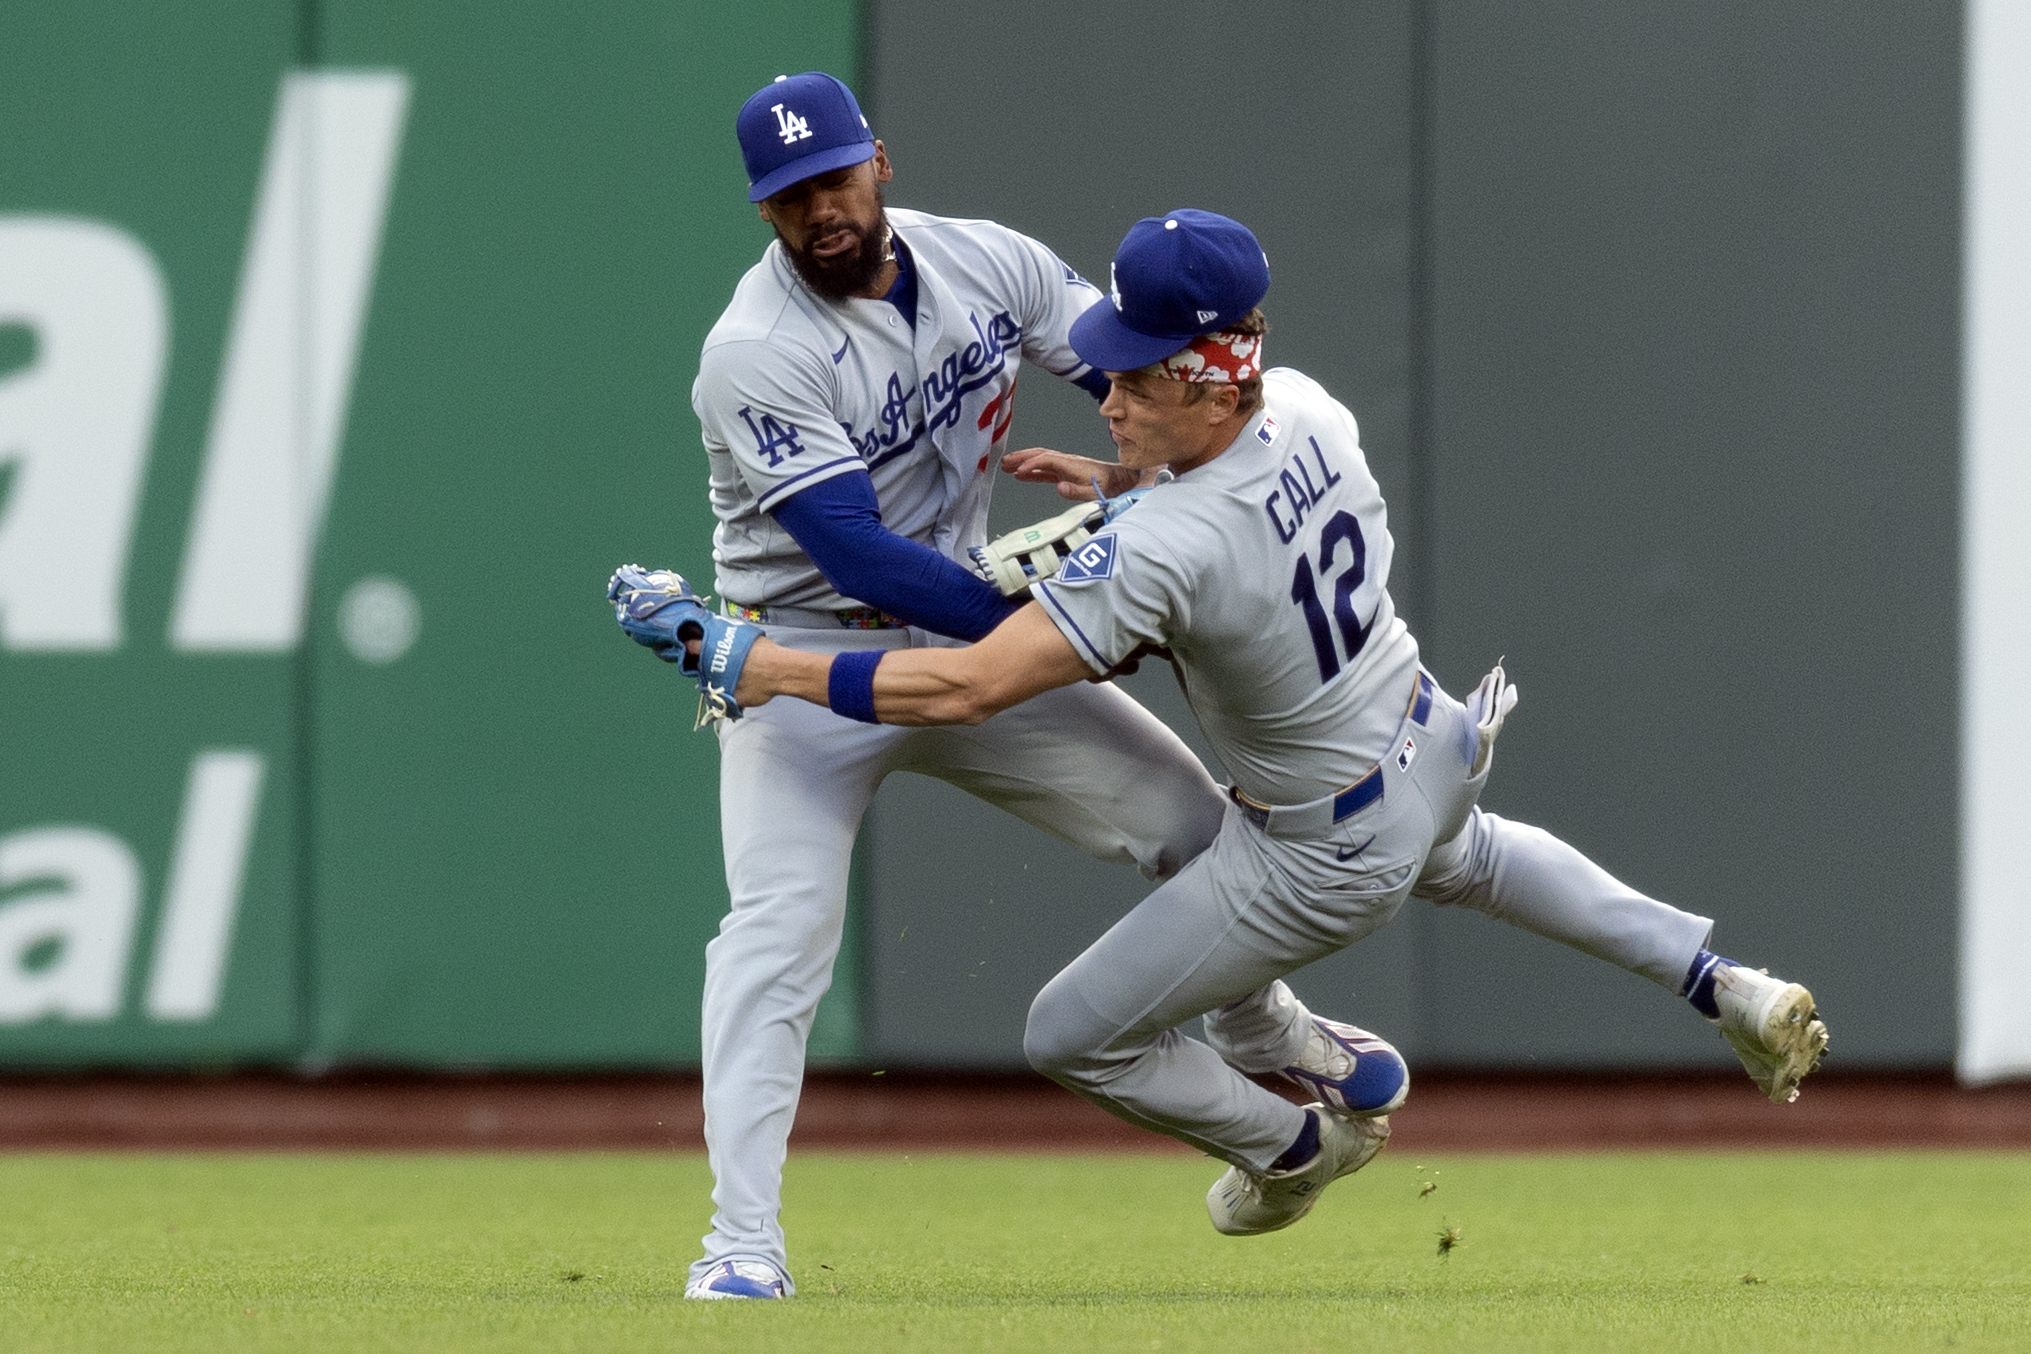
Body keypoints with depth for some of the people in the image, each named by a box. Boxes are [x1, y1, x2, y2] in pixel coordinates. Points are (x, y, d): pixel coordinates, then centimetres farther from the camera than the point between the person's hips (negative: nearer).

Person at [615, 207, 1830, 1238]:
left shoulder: (1166, 552, -38)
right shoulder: (1307, 406, -15)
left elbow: (962, 686, -41)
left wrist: (739, 657, -37)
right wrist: (1116, 484, 0)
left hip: (1329, 859, -8)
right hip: (1432, 754, 8)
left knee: (1072, 1035, 7)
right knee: (1460, 853, 44)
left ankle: (1297, 1146, 30)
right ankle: (1724, 987, 40)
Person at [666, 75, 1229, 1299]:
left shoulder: (986, 263, -5)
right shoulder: (757, 355, -23)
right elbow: (859, 555, -30)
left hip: (969, 637, 5)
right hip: (809, 657, -5)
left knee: (1192, 818, 7)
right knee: (781, 924, -22)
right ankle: (743, 1243, -22)